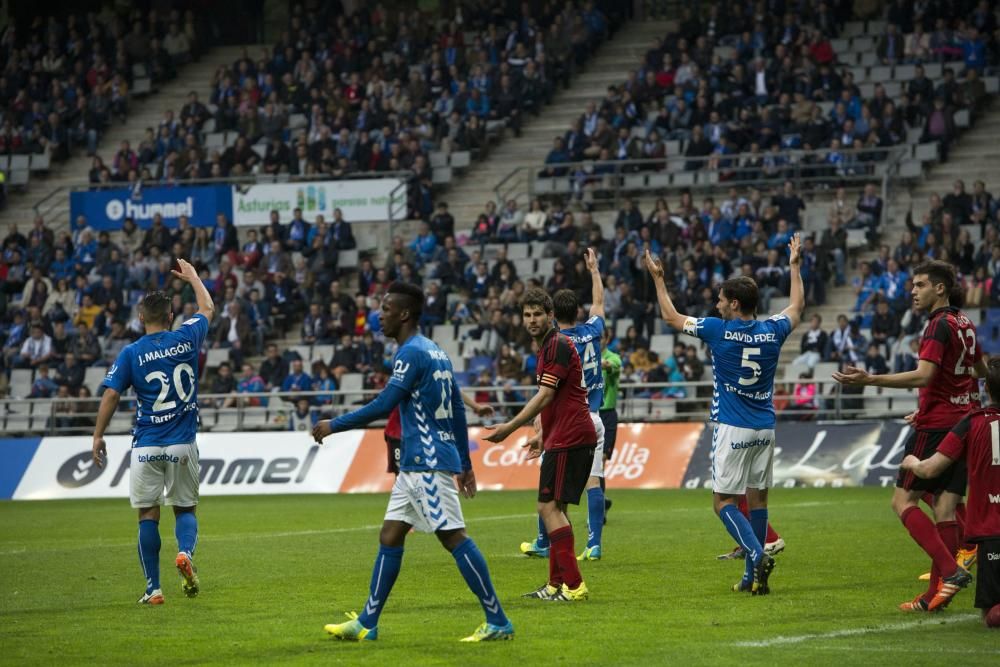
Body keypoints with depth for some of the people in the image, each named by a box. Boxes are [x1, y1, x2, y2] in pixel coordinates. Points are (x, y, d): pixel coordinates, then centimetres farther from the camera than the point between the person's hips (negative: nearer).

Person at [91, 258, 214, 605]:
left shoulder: (131, 353, -4)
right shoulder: (186, 339, 1)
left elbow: (111, 395, -7)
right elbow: (208, 309, 20)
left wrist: (98, 436, 2)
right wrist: (193, 277, 36)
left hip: (147, 446, -1)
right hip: (183, 445, 1)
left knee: (148, 515, 4)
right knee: (185, 508, 13)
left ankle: (153, 588, 0)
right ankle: (185, 552, -18)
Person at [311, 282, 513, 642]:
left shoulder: (411, 354, -13)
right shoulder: (435, 352, 17)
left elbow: (383, 406, -19)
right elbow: (458, 409, 20)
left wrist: (334, 425, -10)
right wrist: (465, 463, 24)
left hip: (427, 463, -10)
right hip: (416, 464, 10)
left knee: (453, 537, -9)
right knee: (389, 537, 10)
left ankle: (498, 622, -9)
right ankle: (366, 623, 13)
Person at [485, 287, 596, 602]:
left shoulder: (558, 345, -12)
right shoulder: (547, 348, 20)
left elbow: (545, 397, -18)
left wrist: (510, 427, -20)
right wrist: (543, 437, 28)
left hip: (569, 440, -11)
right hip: (562, 439, 11)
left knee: (549, 507, -13)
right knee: (555, 509, 14)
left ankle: (574, 585, -17)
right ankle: (557, 583, 19)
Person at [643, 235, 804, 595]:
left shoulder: (719, 331, -9)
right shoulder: (772, 331, 1)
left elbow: (671, 316, 5)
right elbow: (796, 307, 24)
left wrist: (658, 278, 17)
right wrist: (795, 267, 35)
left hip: (732, 429, -5)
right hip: (764, 428, 5)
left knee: (724, 501, 0)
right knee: (757, 498, 10)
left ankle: (757, 555, -21)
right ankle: (753, 576, 10)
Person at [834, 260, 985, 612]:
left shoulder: (939, 325, -13)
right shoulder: (964, 324, 14)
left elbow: (924, 375, -25)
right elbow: (981, 369, 29)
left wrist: (870, 379, -31)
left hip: (936, 424, -8)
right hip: (964, 422, 9)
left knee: (903, 500, -5)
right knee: (945, 508, 5)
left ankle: (950, 570, -18)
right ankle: (937, 591, 1)